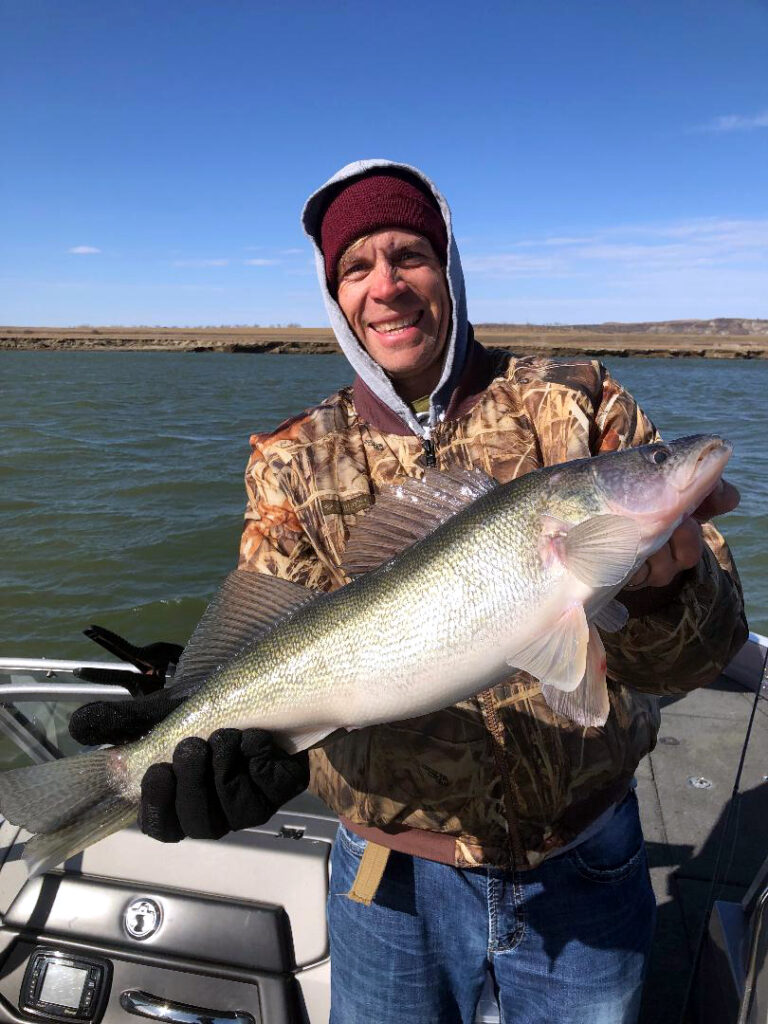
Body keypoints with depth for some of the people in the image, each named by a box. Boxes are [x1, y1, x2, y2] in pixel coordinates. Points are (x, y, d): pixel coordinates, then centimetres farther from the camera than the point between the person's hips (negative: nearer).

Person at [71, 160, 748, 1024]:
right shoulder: (295, 463, -4)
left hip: (585, 863, 1)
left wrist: (659, 589, -33)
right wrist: (249, 729, -35)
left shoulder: (576, 405, -7)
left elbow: (702, 646, -10)